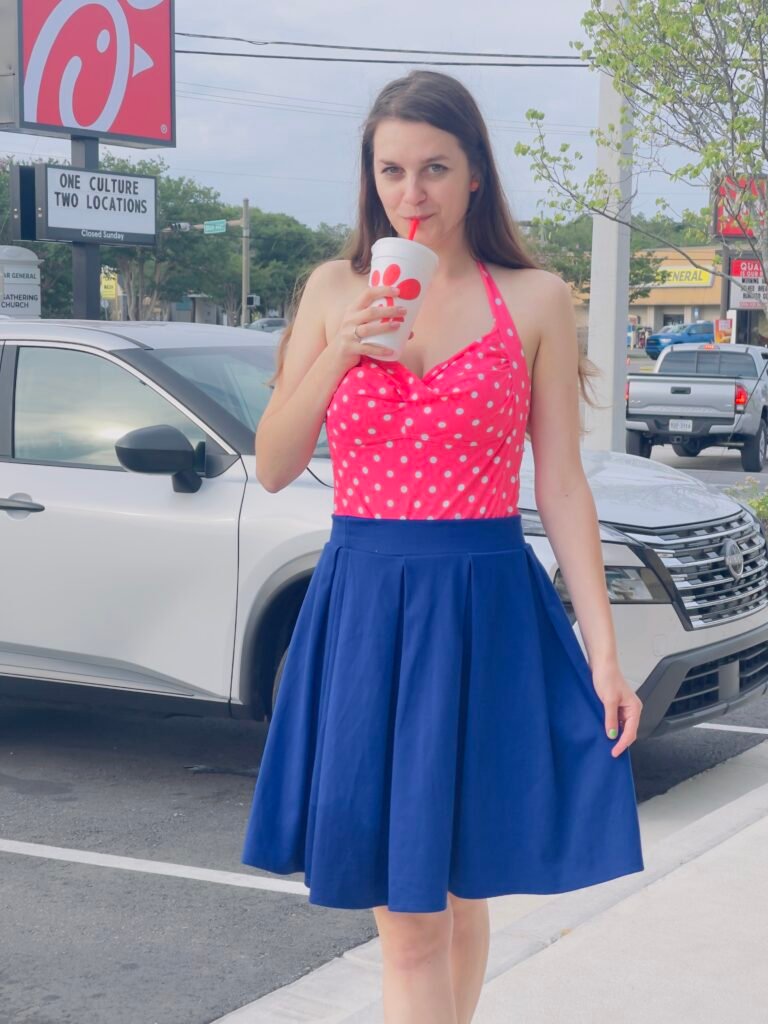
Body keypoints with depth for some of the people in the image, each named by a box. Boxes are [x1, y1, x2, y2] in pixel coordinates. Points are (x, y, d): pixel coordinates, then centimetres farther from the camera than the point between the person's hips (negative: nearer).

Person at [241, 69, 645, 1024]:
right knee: (405, 915, 0)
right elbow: (273, 467, 5)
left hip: (487, 614, 0)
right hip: (361, 612, 1)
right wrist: (340, 350, -10)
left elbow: (562, 487, 2)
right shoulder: (335, 289, 6)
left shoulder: (534, 299, 2)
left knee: (458, 893, 12)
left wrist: (603, 653, -4)